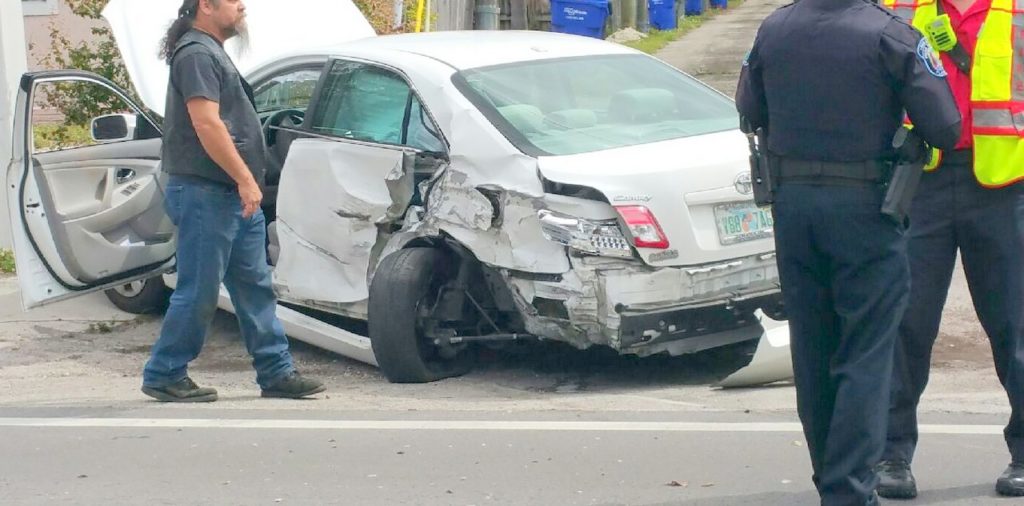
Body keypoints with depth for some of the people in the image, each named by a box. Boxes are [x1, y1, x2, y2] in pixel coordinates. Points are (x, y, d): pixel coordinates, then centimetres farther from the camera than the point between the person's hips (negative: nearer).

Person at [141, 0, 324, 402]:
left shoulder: (212, 52, 19)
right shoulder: (196, 53, -13)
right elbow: (206, 124, -22)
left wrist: (246, 183, 20)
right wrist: (245, 178, -22)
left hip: (233, 197, 10)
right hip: (205, 193, -10)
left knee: (255, 287, 10)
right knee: (199, 292, -4)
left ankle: (276, 372, 13)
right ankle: (164, 376, 5)